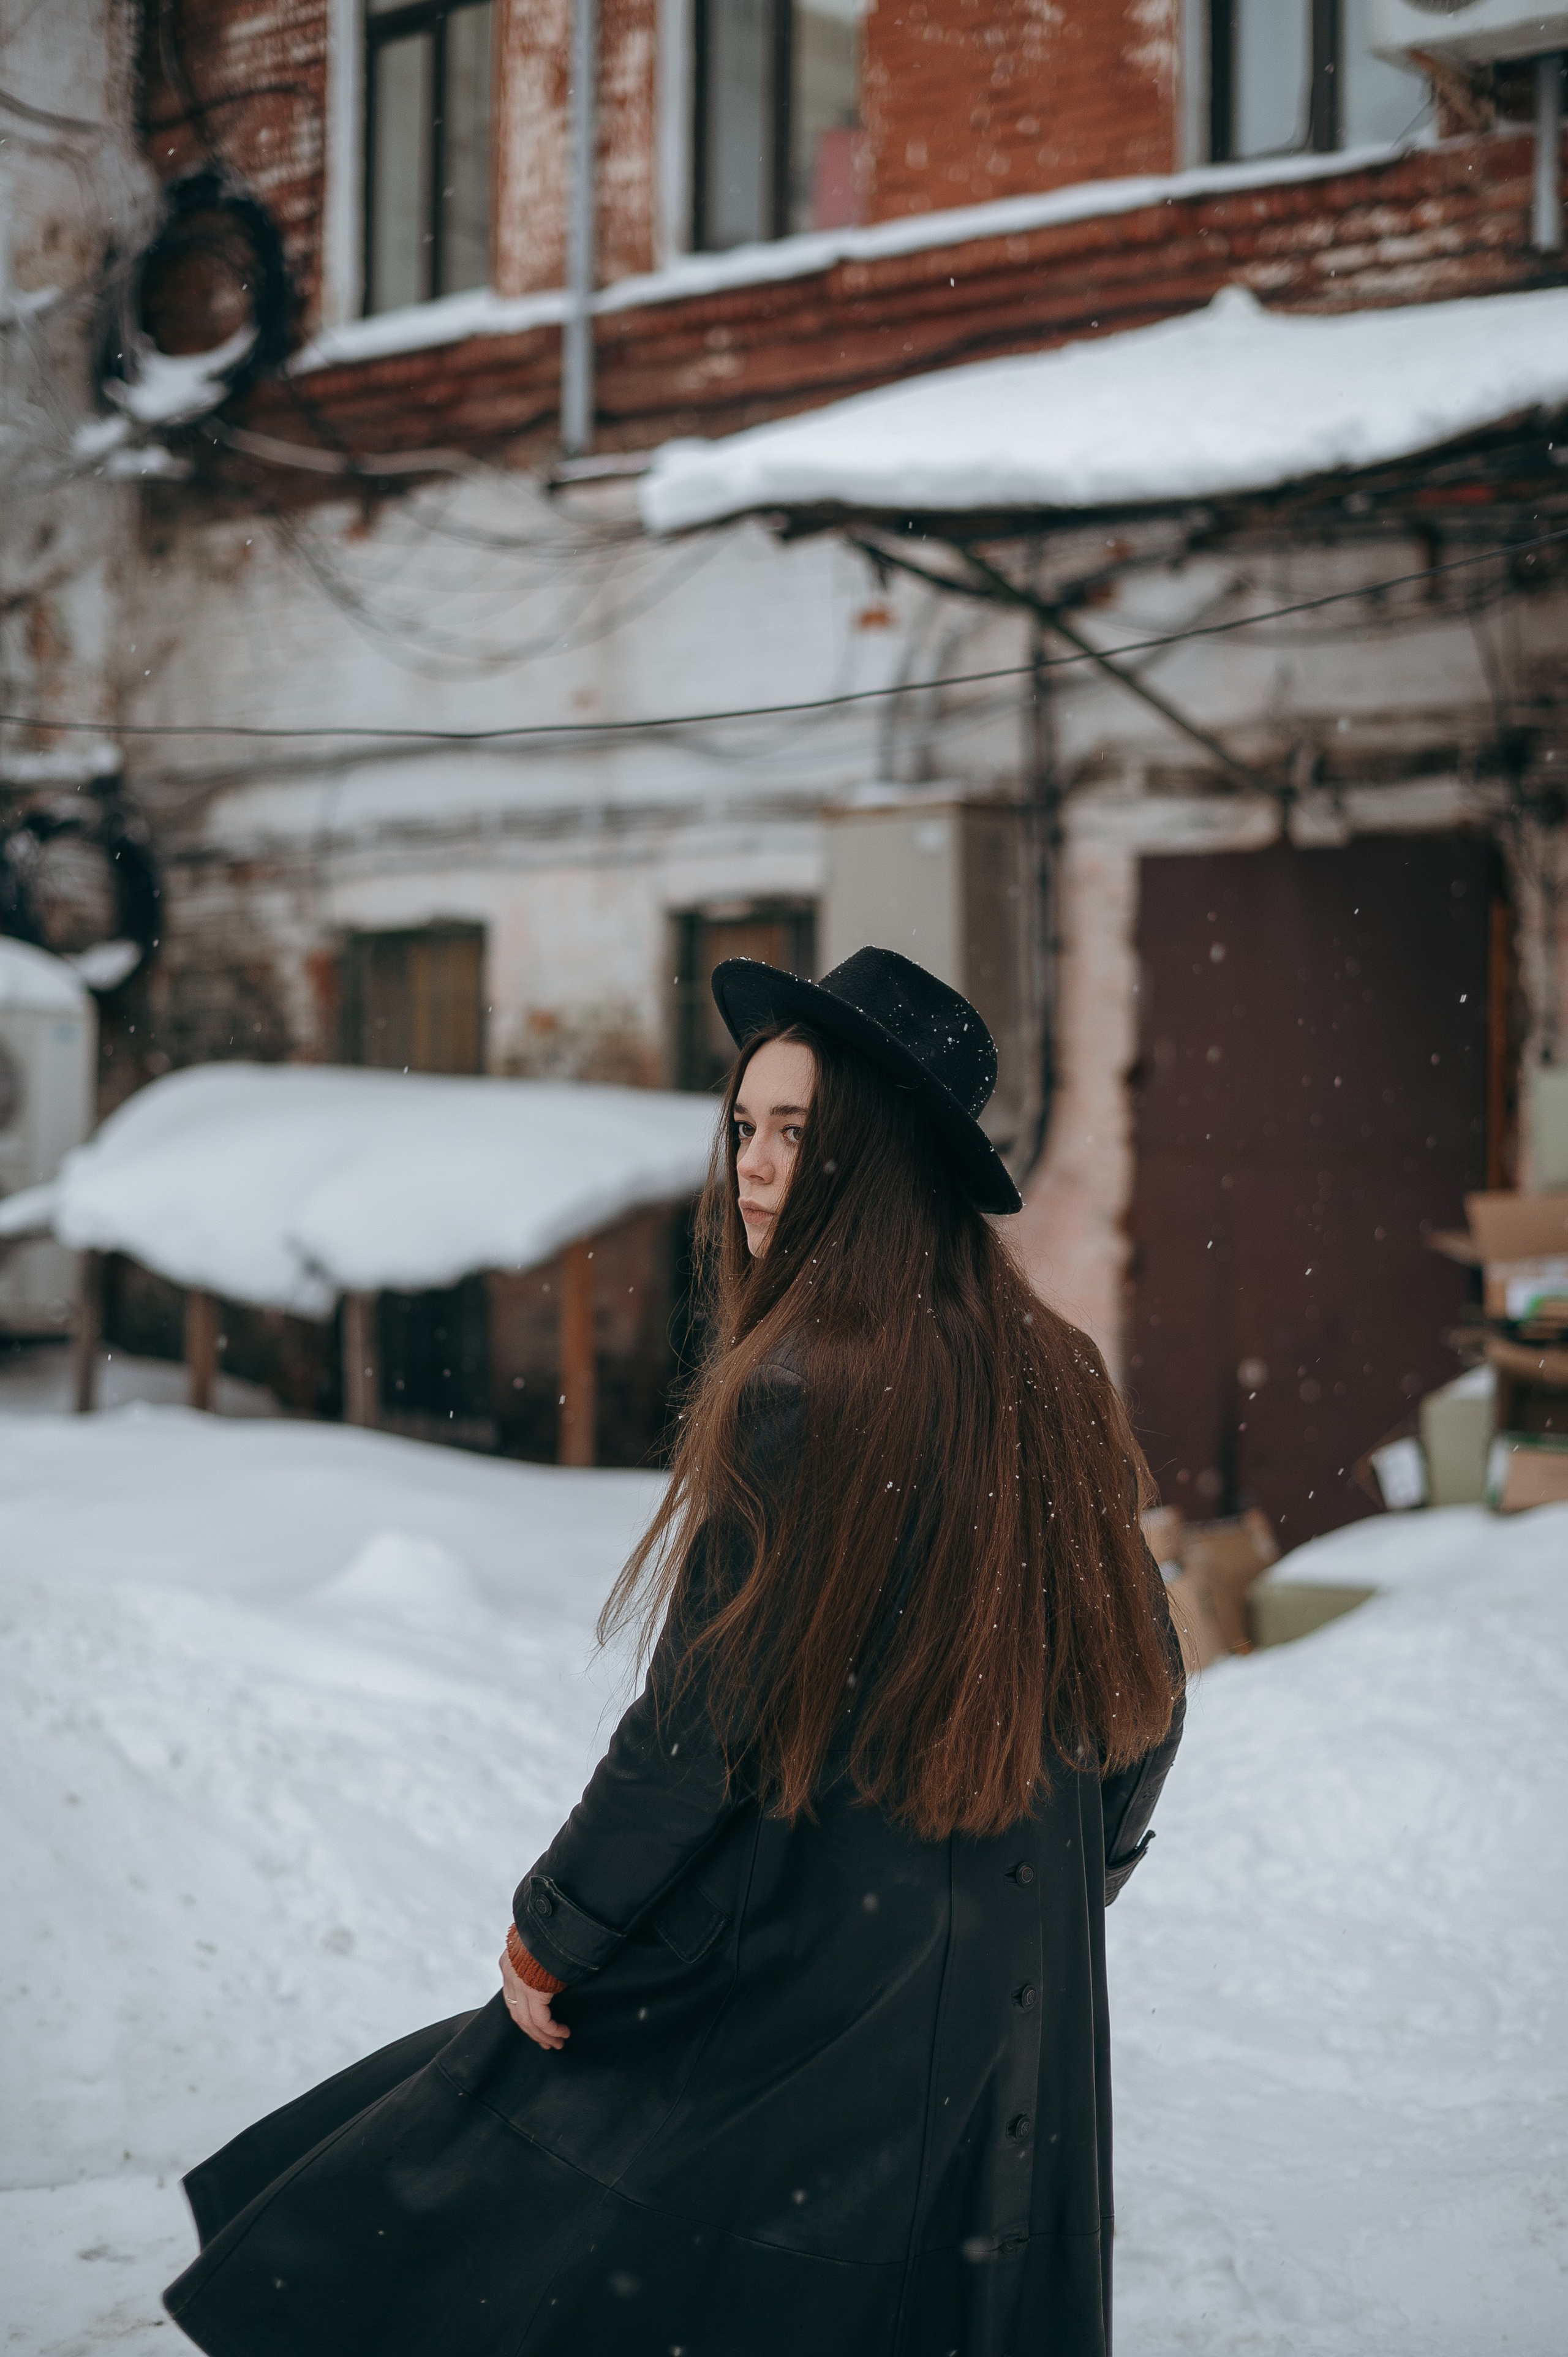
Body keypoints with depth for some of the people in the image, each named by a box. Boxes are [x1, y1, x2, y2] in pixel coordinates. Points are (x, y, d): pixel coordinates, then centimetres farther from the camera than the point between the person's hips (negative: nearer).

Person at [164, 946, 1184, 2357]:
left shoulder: (800, 1392, -21)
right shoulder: (1060, 1380, 0)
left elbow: (703, 1723, -18)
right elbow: (1143, 1685, 8)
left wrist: (553, 1934, -6)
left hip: (813, 1967, -7)